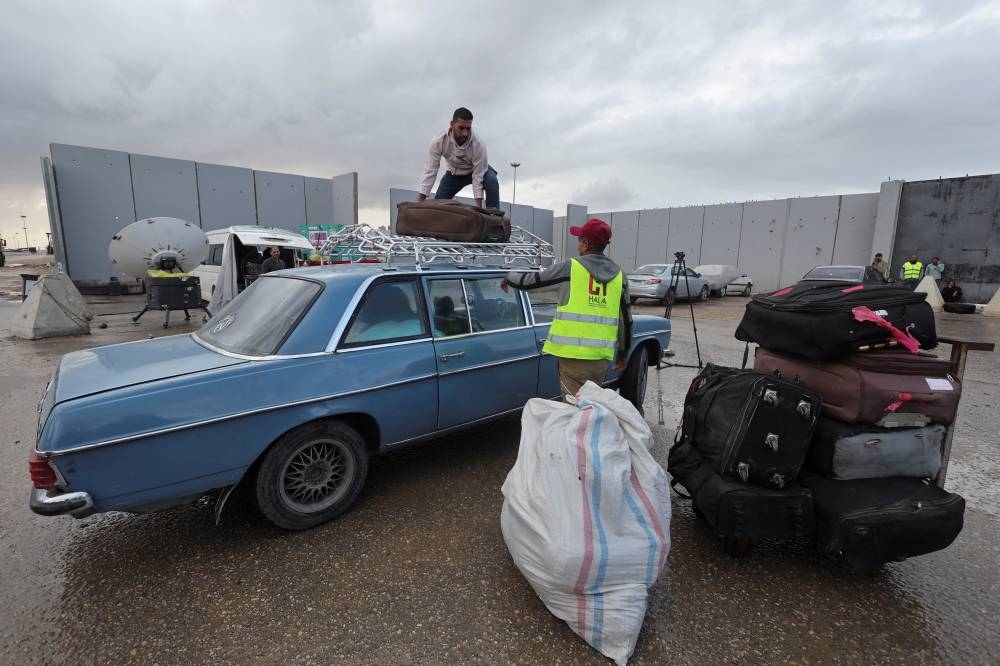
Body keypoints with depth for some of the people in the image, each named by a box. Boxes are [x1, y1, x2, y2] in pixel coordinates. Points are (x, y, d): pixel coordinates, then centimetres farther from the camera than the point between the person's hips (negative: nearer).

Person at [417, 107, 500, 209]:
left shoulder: (478, 144, -36)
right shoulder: (439, 141, -31)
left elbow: (478, 176, -31)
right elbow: (430, 171, -29)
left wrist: (479, 207, -37)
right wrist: (420, 200, -35)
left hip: (478, 170, -2)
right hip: (454, 172, 2)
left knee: (492, 181, -33)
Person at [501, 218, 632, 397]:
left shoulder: (569, 267, -5)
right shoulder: (619, 274, 8)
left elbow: (528, 281, 3)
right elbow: (626, 319, 12)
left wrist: (508, 277, 24)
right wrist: (623, 352, 23)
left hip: (574, 352, -5)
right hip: (601, 355, 5)